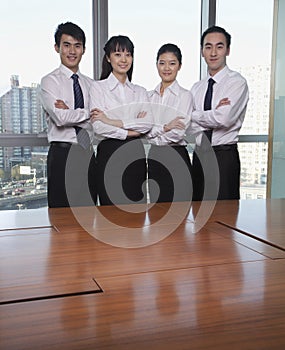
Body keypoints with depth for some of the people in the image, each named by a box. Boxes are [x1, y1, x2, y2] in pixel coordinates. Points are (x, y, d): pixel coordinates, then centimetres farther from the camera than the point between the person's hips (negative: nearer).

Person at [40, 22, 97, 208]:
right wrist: (88, 112, -3)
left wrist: (71, 113, -11)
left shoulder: (90, 84, 14)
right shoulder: (50, 81, 0)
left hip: (88, 154, 5)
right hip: (62, 154, -4)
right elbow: (61, 118, -16)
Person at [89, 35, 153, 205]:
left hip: (136, 154, 3)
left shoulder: (140, 91, 13)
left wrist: (112, 121, -11)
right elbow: (99, 127, -10)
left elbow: (148, 123, -4)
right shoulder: (98, 87, 2)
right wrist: (131, 131, -7)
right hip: (109, 154, -3)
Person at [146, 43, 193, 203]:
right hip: (154, 158, 5)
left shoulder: (185, 95, -5)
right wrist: (164, 128, -15)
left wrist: (152, 135, -4)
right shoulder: (150, 96, 10)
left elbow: (178, 133, -14)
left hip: (176, 158, -5)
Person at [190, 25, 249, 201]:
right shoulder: (197, 87, 11)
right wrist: (213, 114, -15)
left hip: (224, 155, -5)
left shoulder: (237, 82, -7)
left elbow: (224, 119, -21)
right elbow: (191, 124, 0)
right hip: (200, 155, 6)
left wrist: (195, 115, -6)